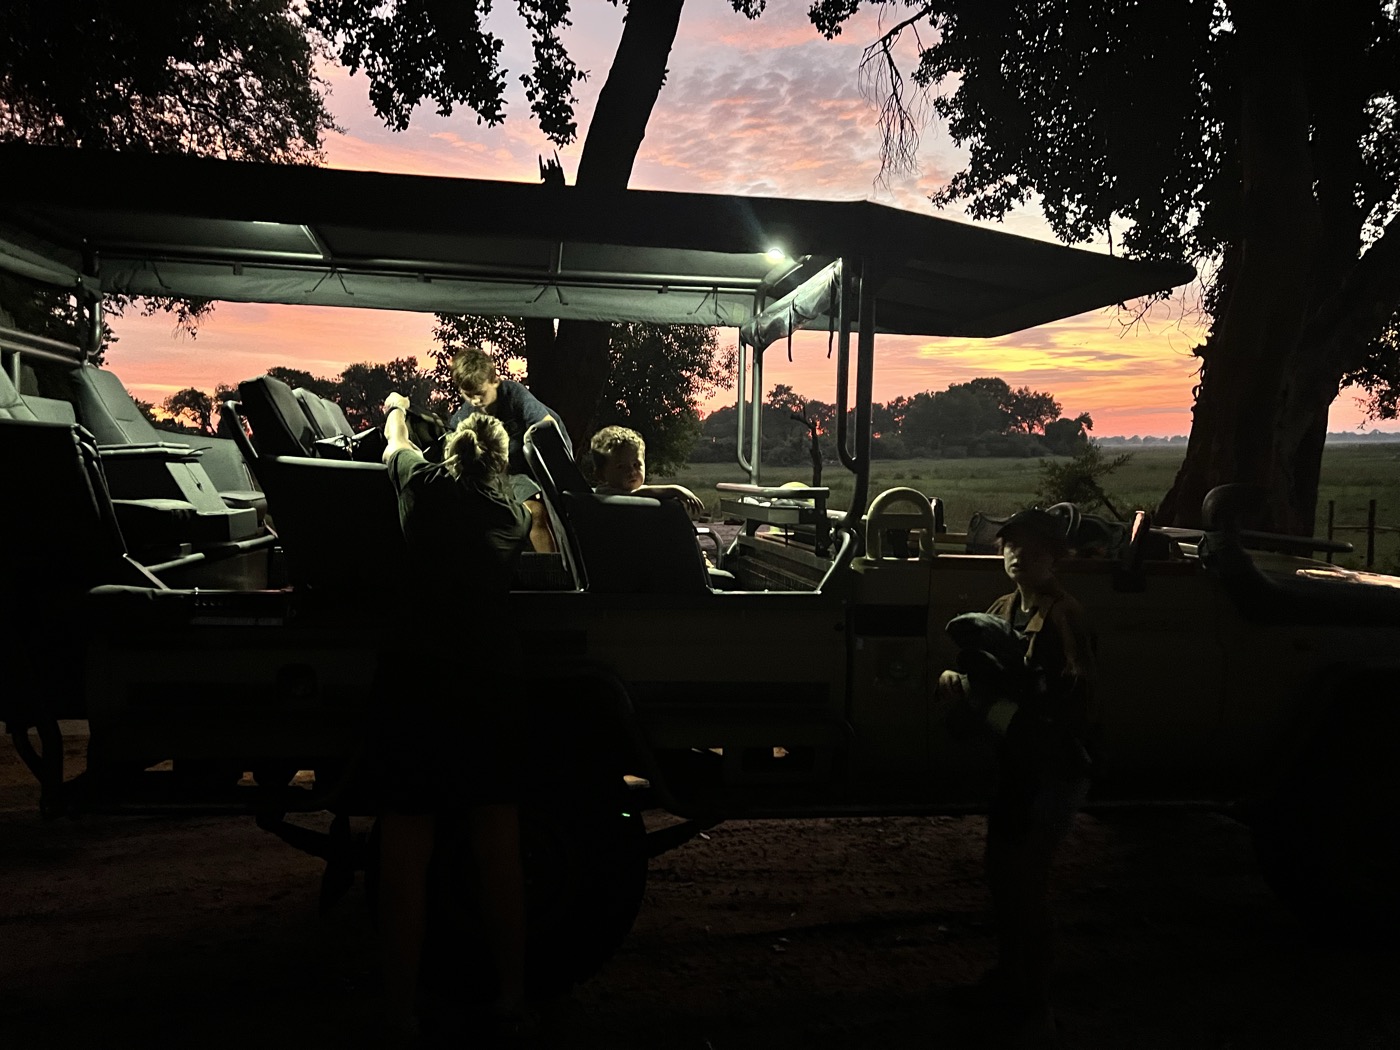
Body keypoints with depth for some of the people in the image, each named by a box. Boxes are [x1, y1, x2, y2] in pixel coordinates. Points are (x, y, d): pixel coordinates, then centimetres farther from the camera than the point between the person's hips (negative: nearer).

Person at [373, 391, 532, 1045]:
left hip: (411, 682, -2)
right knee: (498, 846, 10)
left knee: (405, 848, 4)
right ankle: (511, 992, 22)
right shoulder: (512, 514, 8)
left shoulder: (424, 483, 4)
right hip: (486, 685, 2)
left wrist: (395, 410, 48)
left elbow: (395, 442, 25)